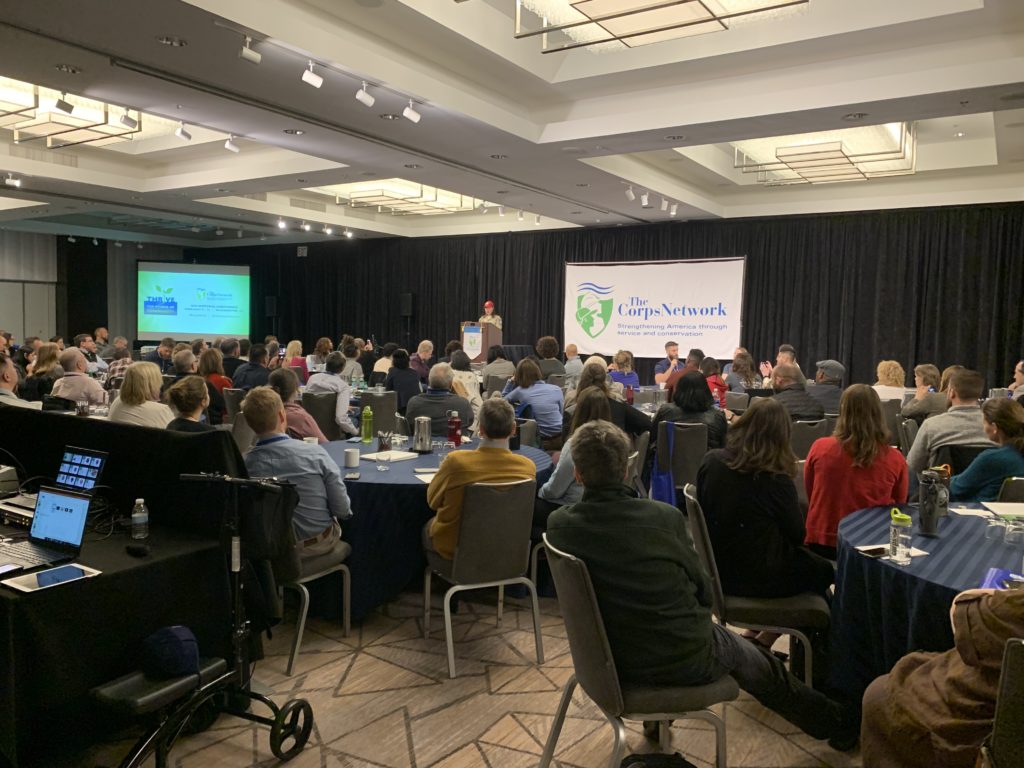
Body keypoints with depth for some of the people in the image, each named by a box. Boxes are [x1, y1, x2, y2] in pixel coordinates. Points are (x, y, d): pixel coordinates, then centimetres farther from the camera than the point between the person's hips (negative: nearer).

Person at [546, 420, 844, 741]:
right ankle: (829, 720, 51)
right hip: (685, 659, -3)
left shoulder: (558, 524, -13)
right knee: (761, 665, 27)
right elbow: (704, 591, -7)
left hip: (613, 663, 3)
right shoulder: (664, 517, -20)